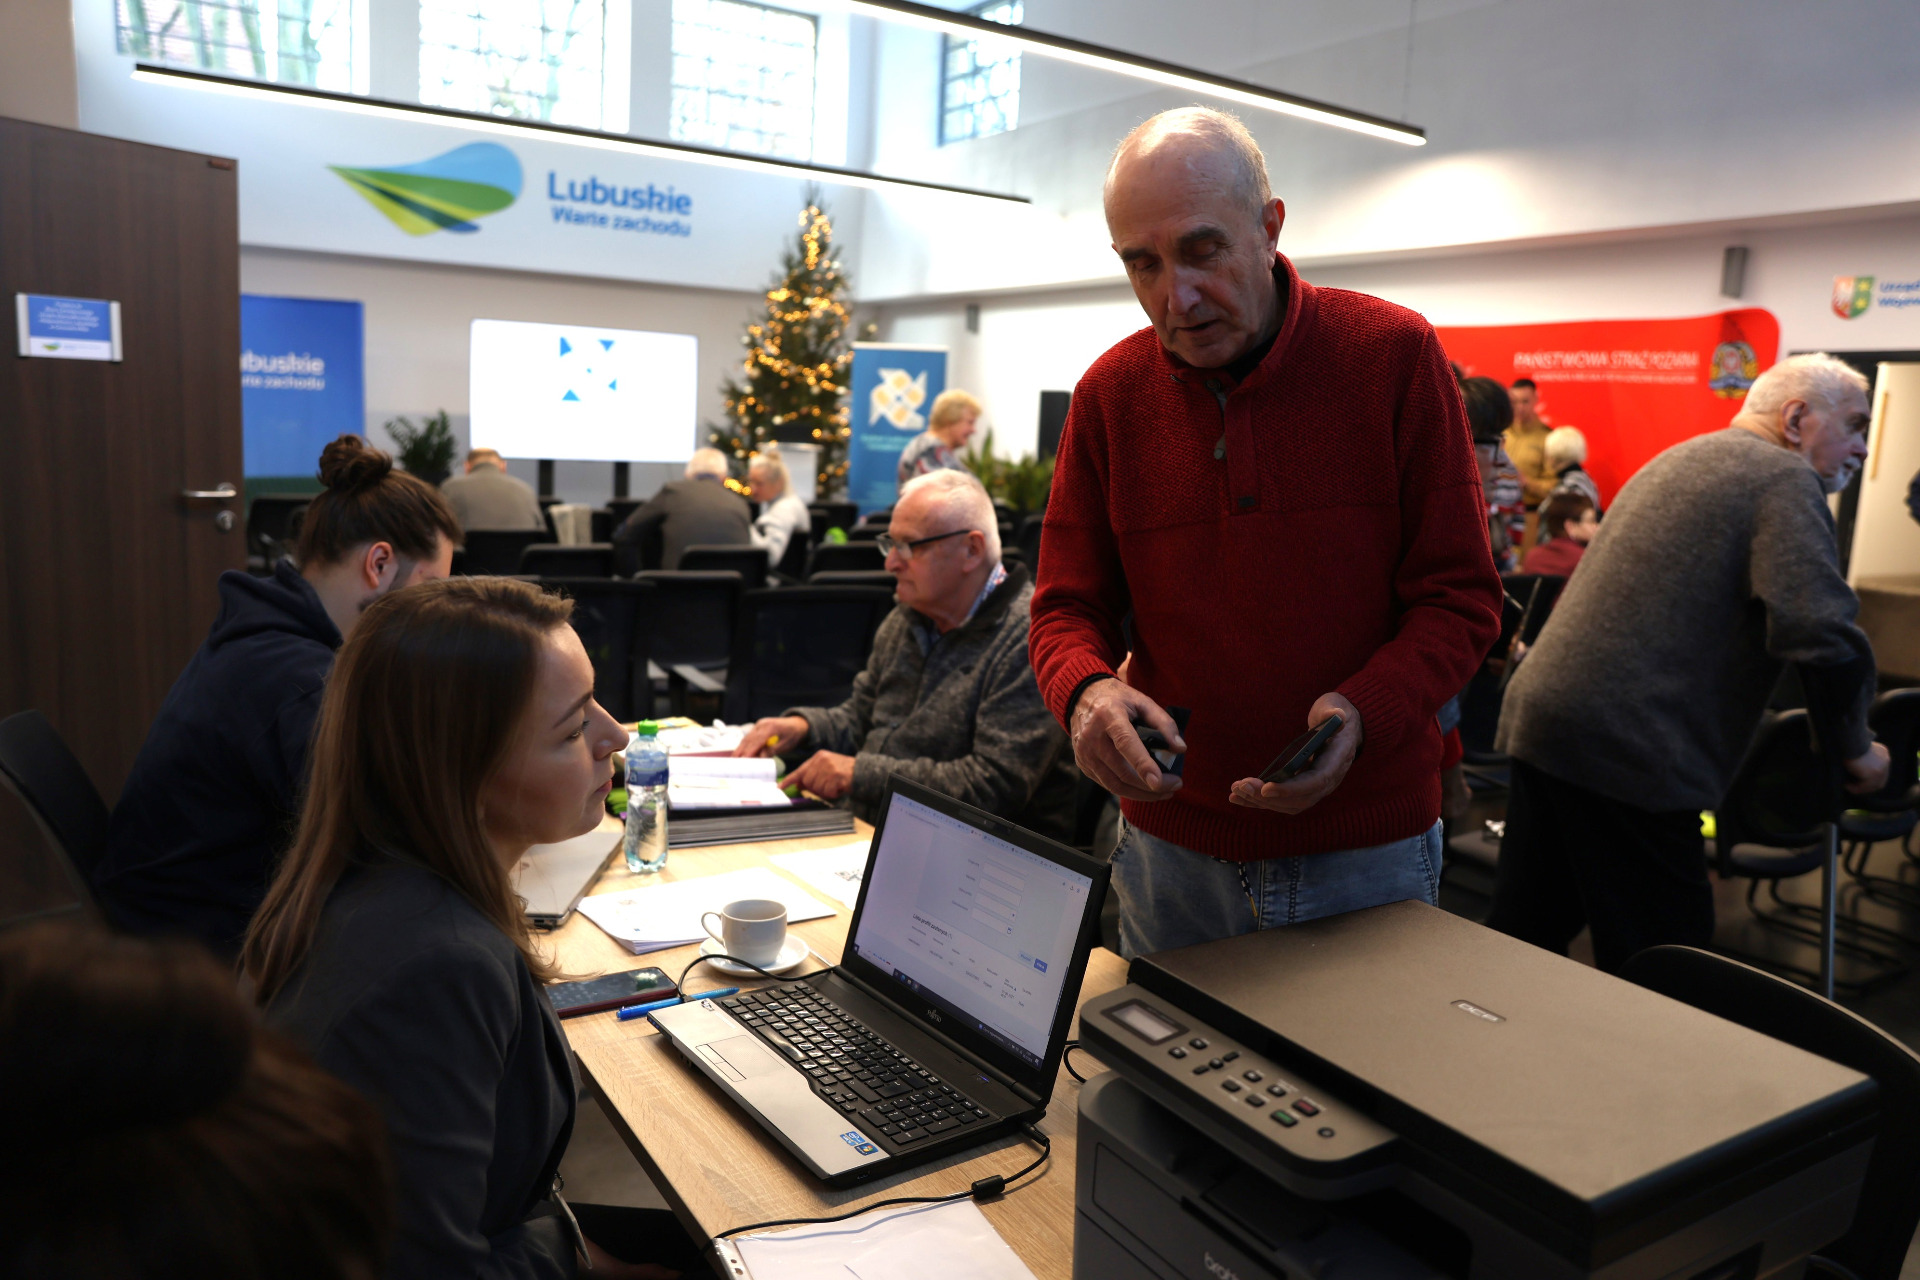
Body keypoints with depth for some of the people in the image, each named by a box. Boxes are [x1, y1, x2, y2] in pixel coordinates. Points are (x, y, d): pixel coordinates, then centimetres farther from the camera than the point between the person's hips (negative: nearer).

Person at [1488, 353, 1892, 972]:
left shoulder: (1684, 457, 23)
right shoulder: (1785, 478, -6)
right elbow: (1822, 632, -19)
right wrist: (1856, 746, -3)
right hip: (1627, 742, -9)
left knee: (1526, 934, 19)